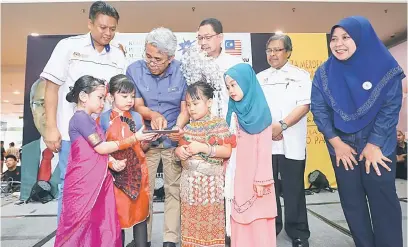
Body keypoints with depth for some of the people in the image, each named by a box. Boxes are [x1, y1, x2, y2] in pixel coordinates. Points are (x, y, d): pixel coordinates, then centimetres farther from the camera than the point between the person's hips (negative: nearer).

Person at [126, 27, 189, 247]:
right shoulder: (134, 70, -8)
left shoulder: (182, 72, -9)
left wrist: (179, 127, -28)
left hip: (173, 140, 0)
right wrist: (153, 115, -29)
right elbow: (137, 105, -7)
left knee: (174, 190, 3)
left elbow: (185, 107, -8)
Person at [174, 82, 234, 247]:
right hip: (190, 180, 5)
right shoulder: (188, 128, 9)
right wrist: (179, 151, -8)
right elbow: (181, 148, 15)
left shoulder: (219, 124, -6)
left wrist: (203, 148, -19)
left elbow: (227, 151, -12)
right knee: (190, 221, 13)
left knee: (210, 220, 5)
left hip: (210, 181, -4)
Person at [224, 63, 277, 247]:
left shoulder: (261, 111, -8)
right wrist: (226, 172, 9)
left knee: (258, 223, 5)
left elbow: (264, 148, -11)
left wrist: (262, 179, -12)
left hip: (255, 176, -5)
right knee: (239, 218, 12)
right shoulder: (234, 111, 8)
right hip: (237, 175, 5)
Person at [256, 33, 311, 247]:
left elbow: (304, 105, -5)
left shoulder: (300, 75, 7)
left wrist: (282, 125, -16)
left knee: (293, 189, 3)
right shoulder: (259, 78, 15)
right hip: (264, 140, 3)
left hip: (291, 142, -2)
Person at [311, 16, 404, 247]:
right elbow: (319, 109, -4)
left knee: (384, 202, 5)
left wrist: (374, 144, -11)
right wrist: (336, 143, -10)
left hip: (378, 148, -2)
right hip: (342, 148, 2)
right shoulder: (324, 73, -2)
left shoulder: (385, 67, -8)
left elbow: (390, 108, -8)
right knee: (352, 202, 12)